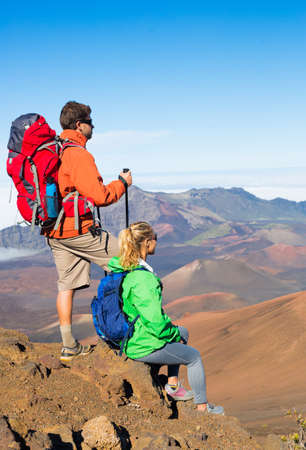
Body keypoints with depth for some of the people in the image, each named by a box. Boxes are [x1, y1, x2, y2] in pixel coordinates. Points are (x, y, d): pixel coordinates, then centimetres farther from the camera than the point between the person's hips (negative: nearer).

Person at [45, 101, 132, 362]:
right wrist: (122, 183, -4)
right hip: (78, 229, -9)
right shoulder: (78, 155, -17)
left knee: (66, 285, 11)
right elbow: (100, 196, -20)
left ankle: (69, 347, 16)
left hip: (53, 232, 9)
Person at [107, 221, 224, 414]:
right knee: (195, 357, 14)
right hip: (143, 347, -9)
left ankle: (173, 384, 32)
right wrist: (173, 334, -7)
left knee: (182, 332, 29)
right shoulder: (143, 279, -29)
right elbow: (155, 321, -28)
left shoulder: (119, 269, 1)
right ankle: (202, 407, 29)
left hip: (125, 338, 9)